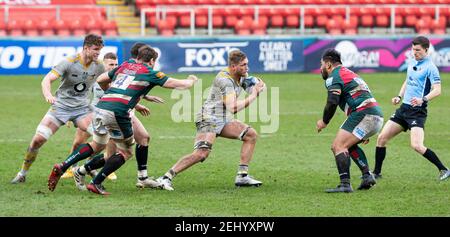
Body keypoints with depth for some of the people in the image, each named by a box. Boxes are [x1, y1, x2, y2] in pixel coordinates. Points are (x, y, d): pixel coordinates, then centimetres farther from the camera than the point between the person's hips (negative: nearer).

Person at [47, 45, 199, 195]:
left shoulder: (124, 66, 22)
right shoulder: (150, 73, 7)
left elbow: (100, 80, 28)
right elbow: (178, 85, 11)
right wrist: (191, 80, 32)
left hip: (100, 108, 6)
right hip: (117, 114, -6)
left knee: (98, 145, 28)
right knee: (126, 152, 12)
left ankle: (61, 167, 16)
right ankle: (96, 184, 4)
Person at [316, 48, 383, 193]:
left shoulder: (334, 77, -1)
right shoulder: (349, 74, 30)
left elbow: (332, 102, -16)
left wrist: (324, 121, 2)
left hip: (364, 114, -10)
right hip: (377, 116, 10)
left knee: (338, 146, -11)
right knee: (349, 144, 28)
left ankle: (345, 184, -25)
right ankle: (367, 176, 14)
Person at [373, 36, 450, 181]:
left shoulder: (430, 67, -11)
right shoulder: (412, 64, 14)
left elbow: (437, 90, -20)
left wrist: (423, 100, -36)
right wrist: (399, 97, 15)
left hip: (418, 111, -8)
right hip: (404, 108, 8)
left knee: (417, 146, -21)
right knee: (382, 138, 4)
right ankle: (376, 173, 16)